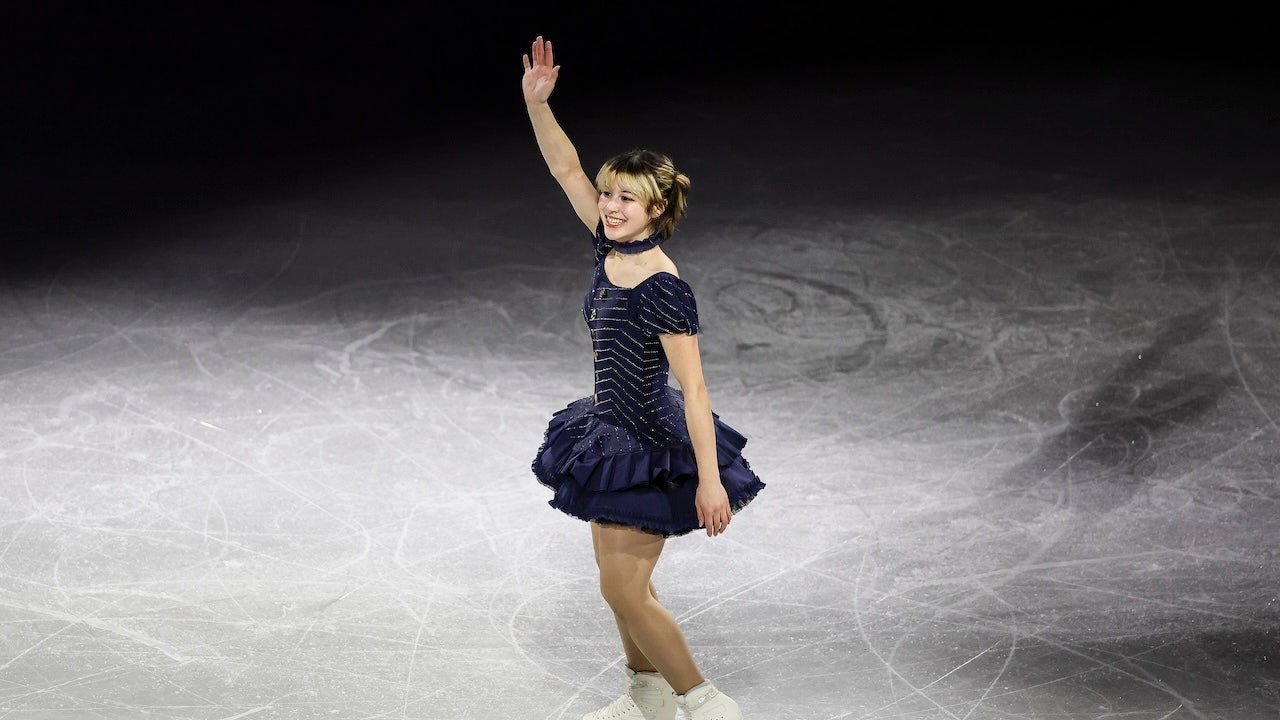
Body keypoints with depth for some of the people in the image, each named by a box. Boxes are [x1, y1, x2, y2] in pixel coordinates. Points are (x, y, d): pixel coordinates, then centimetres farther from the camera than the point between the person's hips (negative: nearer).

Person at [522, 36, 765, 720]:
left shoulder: (665, 289, -25)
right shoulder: (610, 248, -3)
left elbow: (693, 389, -25)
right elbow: (566, 169, 1)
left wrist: (709, 479, -26)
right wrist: (536, 102, -12)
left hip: (653, 450, -9)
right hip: (613, 437, 9)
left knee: (623, 587, -5)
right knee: (617, 574, 18)